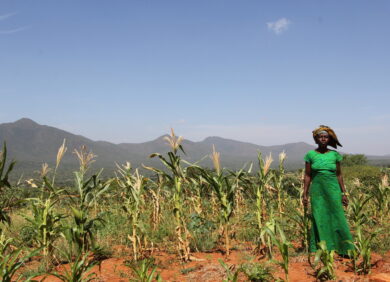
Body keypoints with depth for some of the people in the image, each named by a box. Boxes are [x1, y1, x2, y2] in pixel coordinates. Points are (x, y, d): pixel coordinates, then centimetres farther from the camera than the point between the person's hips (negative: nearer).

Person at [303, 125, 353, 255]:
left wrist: (344, 193, 5)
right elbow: (307, 176, 2)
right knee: (319, 220, 3)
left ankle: (344, 249, 13)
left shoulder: (335, 155, 2)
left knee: (337, 219, 2)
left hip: (333, 190, 1)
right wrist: (305, 194, -1)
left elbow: (339, 175, 8)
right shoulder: (310, 155, 0)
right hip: (317, 191, 0)